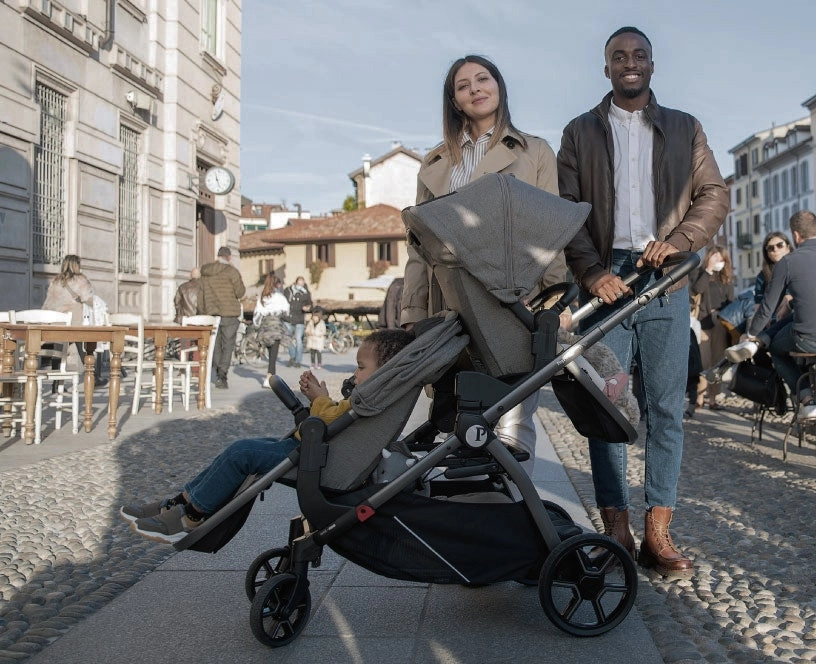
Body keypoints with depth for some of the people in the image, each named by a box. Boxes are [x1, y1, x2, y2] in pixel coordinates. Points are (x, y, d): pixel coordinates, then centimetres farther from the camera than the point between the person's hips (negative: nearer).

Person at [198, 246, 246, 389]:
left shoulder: (204, 273, 10)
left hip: (210, 314, 5)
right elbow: (240, 292, -6)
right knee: (228, 346, 1)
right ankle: (222, 377, -6)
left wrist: (203, 313, 16)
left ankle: (219, 376, 15)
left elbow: (200, 296, 11)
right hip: (229, 314, -5)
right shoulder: (231, 271, -7)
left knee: (215, 346, 13)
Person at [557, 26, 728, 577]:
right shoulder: (580, 132, 13)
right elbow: (567, 210, 4)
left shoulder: (684, 128, 17)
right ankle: (617, 531, 3)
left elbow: (714, 195, 10)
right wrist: (592, 271, -11)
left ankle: (658, 534, 5)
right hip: (605, 279, -1)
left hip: (666, 282, 1)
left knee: (666, 408, -1)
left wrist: (678, 240, -10)